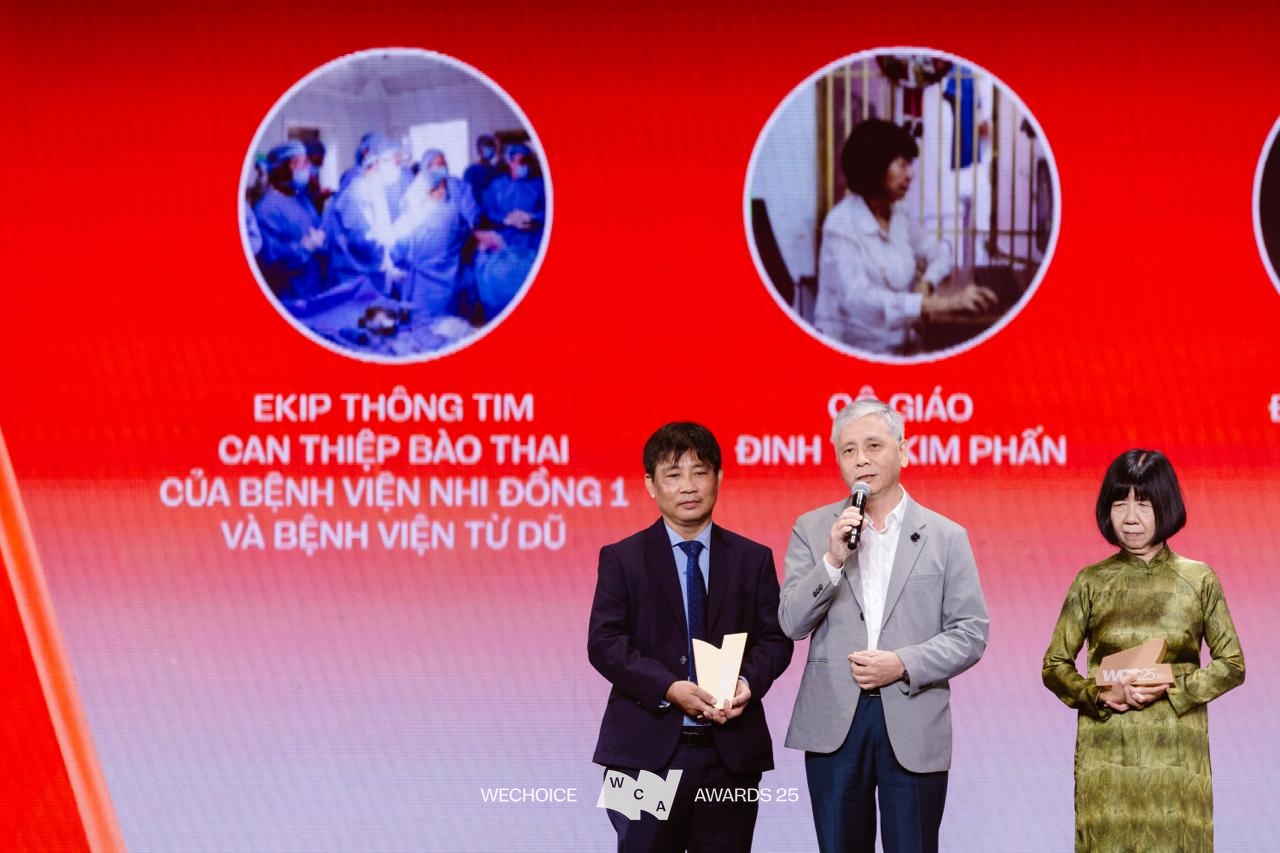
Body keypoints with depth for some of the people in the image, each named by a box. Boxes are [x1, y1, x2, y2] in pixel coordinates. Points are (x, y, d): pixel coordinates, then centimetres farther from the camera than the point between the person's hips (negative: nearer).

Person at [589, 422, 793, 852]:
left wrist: (750, 681, -15)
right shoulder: (622, 559, 3)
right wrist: (669, 689, -19)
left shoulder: (753, 559, 11)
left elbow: (774, 638, 8)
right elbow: (604, 642, -5)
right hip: (649, 750, -2)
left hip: (733, 751, 2)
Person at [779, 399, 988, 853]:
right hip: (834, 724, 1)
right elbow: (791, 623, -1)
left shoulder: (946, 537, 4)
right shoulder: (812, 529, 7)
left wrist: (905, 664, -14)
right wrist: (832, 560, -14)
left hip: (914, 728, -1)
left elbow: (971, 633, 1)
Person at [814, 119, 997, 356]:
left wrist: (926, 283, -3)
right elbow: (858, 299, -28)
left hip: (899, 349, 7)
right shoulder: (841, 225, -14)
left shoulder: (899, 217, 8)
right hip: (851, 351, -7)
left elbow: (939, 253, 23)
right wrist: (943, 303, -36)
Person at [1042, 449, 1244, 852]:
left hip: (1177, 754, 0)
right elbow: (1054, 665, 6)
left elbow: (1233, 665, 4)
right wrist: (1102, 695, -11)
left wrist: (1172, 688, -11)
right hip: (1106, 755, 0)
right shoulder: (1091, 582, 3)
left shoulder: (1198, 580, 2)